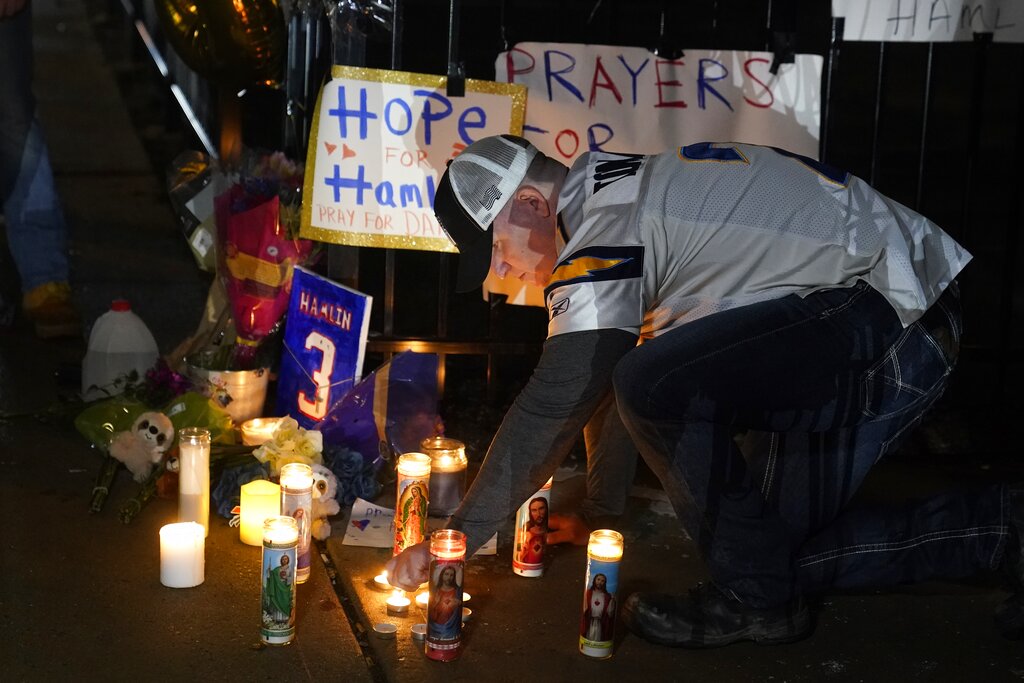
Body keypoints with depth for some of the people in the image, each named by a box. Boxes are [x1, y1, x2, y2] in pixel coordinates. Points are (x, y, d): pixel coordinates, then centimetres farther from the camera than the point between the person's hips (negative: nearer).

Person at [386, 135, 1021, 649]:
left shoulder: (607, 226, -19)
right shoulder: (614, 190, 12)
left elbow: (555, 405, -22)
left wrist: (455, 537, -14)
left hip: (889, 302, -11)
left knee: (658, 384, -26)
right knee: (789, 548, 10)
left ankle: (754, 597, -8)